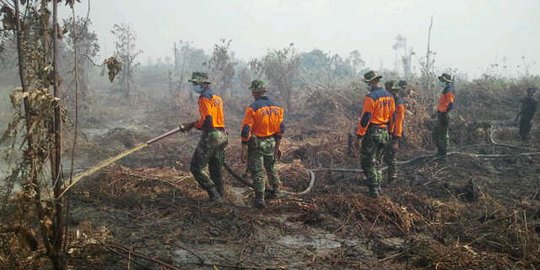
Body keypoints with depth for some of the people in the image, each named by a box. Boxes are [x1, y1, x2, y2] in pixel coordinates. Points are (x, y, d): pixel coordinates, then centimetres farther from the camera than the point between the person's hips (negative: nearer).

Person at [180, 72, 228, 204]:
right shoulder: (217, 97, 16)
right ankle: (220, 196, 19)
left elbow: (207, 120, -17)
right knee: (216, 169, 15)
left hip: (210, 135, -9)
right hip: (221, 135, 9)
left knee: (197, 167, -4)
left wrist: (192, 125, -3)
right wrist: (192, 124, 19)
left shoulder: (205, 98, -11)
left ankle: (214, 194, -7)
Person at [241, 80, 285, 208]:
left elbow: (246, 131, -18)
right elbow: (280, 129, 7)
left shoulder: (252, 108, -16)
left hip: (256, 144, -5)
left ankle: (260, 199, 3)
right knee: (271, 167, 25)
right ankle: (276, 190, 39)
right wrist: (277, 146, 16)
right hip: (271, 143, 6)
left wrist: (244, 150, -12)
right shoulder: (276, 106, 1)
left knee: (257, 171, 2)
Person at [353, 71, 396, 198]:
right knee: (376, 162, 20)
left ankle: (374, 190, 2)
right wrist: (390, 134, 20)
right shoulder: (389, 96, 7)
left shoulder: (370, 97, -18)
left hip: (372, 133, -8)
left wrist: (359, 137, -16)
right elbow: (392, 117, 12)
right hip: (384, 133, 8)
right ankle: (378, 188, 23)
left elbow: (365, 119, -20)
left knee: (367, 163, 2)